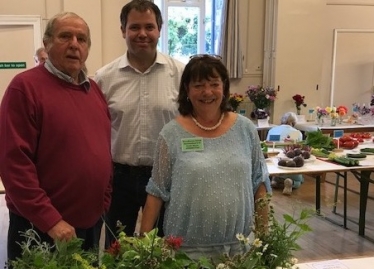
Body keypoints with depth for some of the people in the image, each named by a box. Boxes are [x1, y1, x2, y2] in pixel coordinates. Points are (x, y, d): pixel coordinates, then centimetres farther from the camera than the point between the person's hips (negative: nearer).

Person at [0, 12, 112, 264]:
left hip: (92, 223, 7)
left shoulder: (94, 89, 9)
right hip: (39, 227, -6)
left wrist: (103, 203, 8)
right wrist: (50, 220, -19)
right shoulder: (25, 86, -13)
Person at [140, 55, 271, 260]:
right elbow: (157, 192, -3)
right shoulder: (171, 134, -6)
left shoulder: (245, 129, 1)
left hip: (239, 245, 2)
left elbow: (259, 183, 6)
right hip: (186, 247, -2)